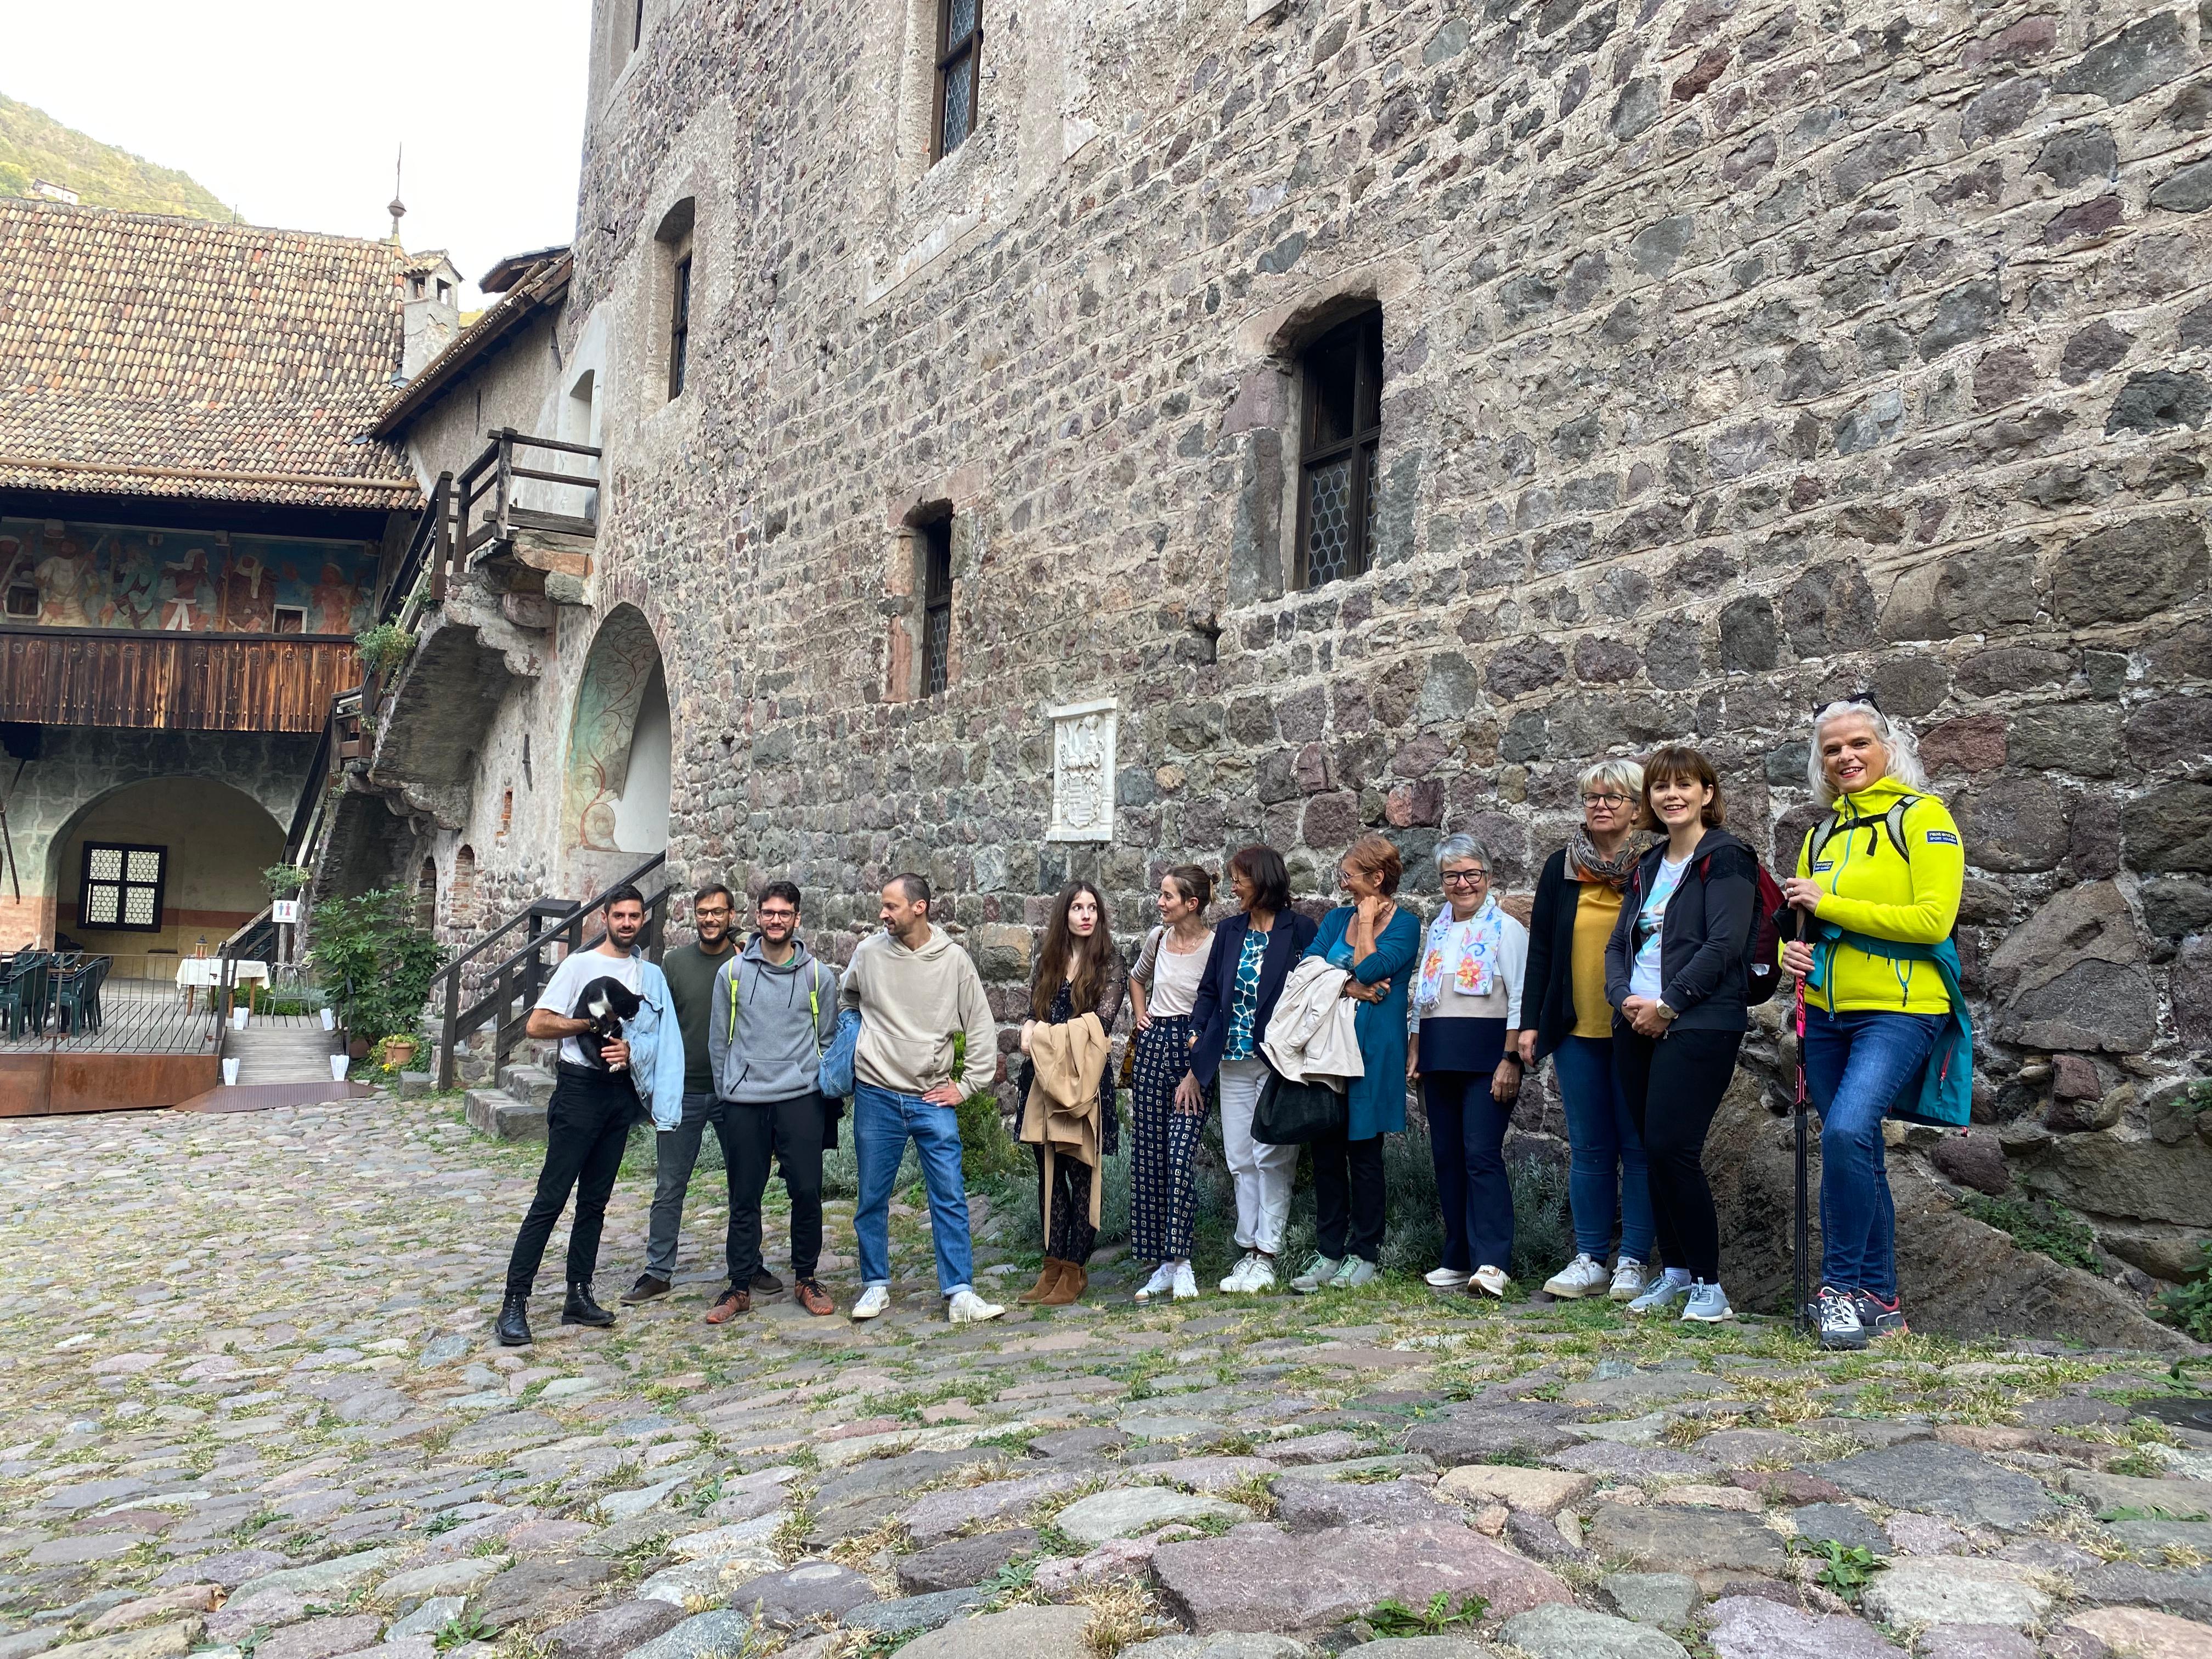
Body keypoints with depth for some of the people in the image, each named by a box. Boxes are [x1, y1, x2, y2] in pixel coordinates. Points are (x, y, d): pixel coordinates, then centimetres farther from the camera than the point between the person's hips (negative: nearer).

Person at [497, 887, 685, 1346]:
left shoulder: (650, 976, 10)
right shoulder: (580, 964, -4)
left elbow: (660, 1037, 10)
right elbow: (537, 1024, -9)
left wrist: (631, 1049, -10)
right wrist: (593, 1023, -14)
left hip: (622, 1091, 5)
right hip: (580, 1088, -5)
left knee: (595, 1201, 11)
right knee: (551, 1199, -6)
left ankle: (579, 1296, 18)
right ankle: (514, 1303, -2)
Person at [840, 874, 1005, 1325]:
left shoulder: (954, 959, -4)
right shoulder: (869, 953, -2)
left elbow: (981, 1027, 2)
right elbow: (845, 1005, 18)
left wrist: (966, 1085, -2)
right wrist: (849, 1057, 12)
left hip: (933, 1100, -1)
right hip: (876, 1096, 1)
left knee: (950, 1197, -3)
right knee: (872, 1198, 10)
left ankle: (959, 1293, 3)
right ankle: (876, 1286, 24)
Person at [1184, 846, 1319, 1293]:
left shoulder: (1299, 930, -4)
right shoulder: (1229, 931, 11)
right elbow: (1209, 991, 12)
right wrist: (1197, 1058, 4)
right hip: (1234, 1059, 5)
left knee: (1271, 1157, -3)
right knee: (1240, 1159, 7)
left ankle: (1266, 1257, 5)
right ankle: (1249, 1252, 15)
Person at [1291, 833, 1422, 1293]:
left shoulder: (1404, 925, -1)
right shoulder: (1337, 919, 15)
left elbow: (1369, 970, -16)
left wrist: (1367, 919, -4)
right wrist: (1350, 986, -11)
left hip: (1372, 1049, -5)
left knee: (1364, 1151, 2)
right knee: (1326, 1150, 4)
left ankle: (1365, 1255, 13)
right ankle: (1328, 1254, 12)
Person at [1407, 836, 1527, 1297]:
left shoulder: (1506, 929, -2)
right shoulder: (1436, 931, 16)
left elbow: (1520, 1000, -7)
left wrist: (1510, 1060, -13)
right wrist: (1414, 1053, 13)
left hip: (1486, 1056, -6)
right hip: (1439, 1058, 6)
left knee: (1482, 1154, -13)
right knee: (1447, 1156, 7)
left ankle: (1491, 1263, -14)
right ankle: (1459, 1260, 14)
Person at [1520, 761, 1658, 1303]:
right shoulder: (1561, 868, 9)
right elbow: (1540, 949, 11)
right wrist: (1530, 1023, 6)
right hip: (1576, 1032, 3)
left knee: (1638, 1147, 3)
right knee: (1588, 1149, 9)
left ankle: (1634, 1263, 11)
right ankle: (1590, 1260, 16)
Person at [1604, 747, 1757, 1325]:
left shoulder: (1726, 858, -4)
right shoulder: (1647, 867, 18)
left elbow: (1724, 944, -14)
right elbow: (1618, 944, 15)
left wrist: (1667, 1005, -15)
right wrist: (1624, 998, -5)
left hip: (1699, 1025, -7)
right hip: (1637, 1026, 7)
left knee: (1672, 1148, -12)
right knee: (1654, 1151, 8)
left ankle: (1709, 1284, -1)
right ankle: (1676, 1272, 19)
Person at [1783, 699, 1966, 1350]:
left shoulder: (1921, 816, -4)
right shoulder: (1822, 834, 15)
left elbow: (1933, 920, -14)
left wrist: (1829, 904, -14)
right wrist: (1792, 948, -1)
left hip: (1898, 1010, -7)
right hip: (1828, 1013, 7)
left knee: (1846, 1131, -24)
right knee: (1859, 1155, 10)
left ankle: (1843, 1284, -10)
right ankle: (1880, 1299, 20)